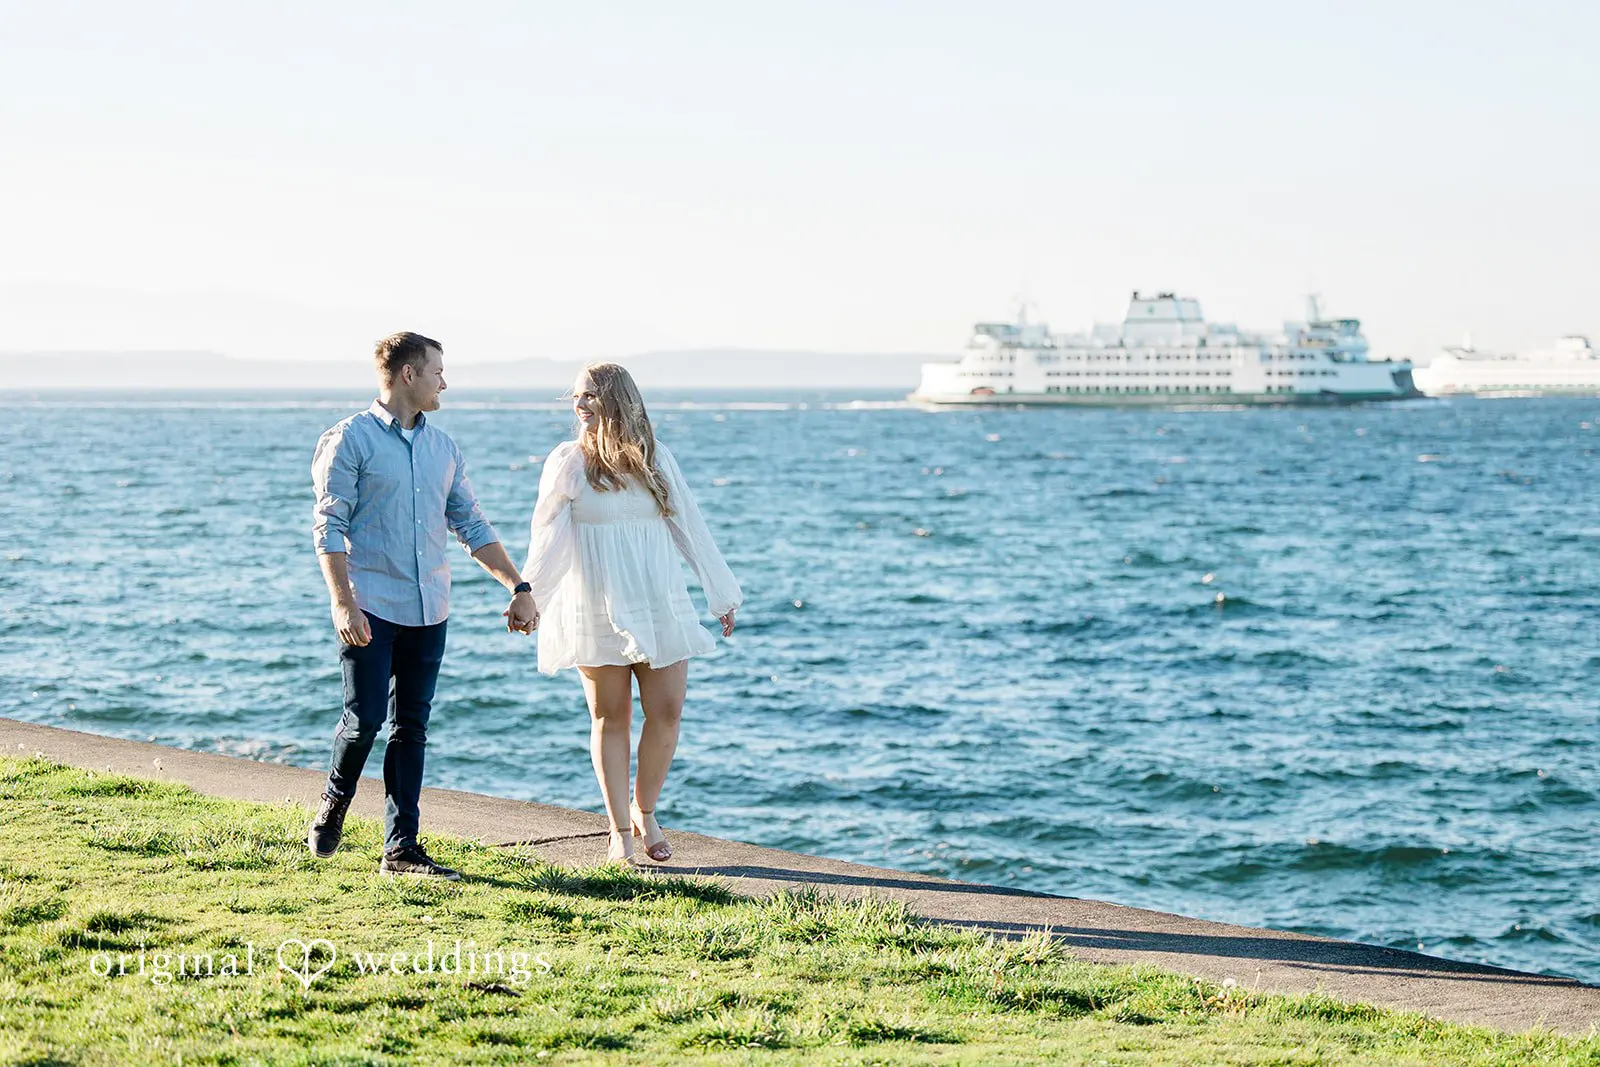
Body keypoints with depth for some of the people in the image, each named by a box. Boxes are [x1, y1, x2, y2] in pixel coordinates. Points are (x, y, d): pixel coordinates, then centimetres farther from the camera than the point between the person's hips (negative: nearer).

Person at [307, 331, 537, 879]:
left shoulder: (443, 448, 14)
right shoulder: (350, 440, -5)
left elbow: (472, 525, 19)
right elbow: (329, 528, -9)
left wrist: (519, 588, 13)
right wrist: (343, 603, -18)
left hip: (428, 608, 6)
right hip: (371, 607, -6)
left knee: (412, 727, 5)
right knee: (364, 719, -7)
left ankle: (401, 847, 8)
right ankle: (333, 805, 21)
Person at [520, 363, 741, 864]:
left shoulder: (655, 457, 8)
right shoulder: (568, 461, 0)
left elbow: (689, 526, 11)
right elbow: (549, 539, -2)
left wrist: (722, 594, 13)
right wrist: (528, 598, -13)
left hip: (660, 606, 2)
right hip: (596, 611, -2)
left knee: (667, 710, -4)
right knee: (610, 718, 1)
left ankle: (645, 812, 16)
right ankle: (619, 832, 9)